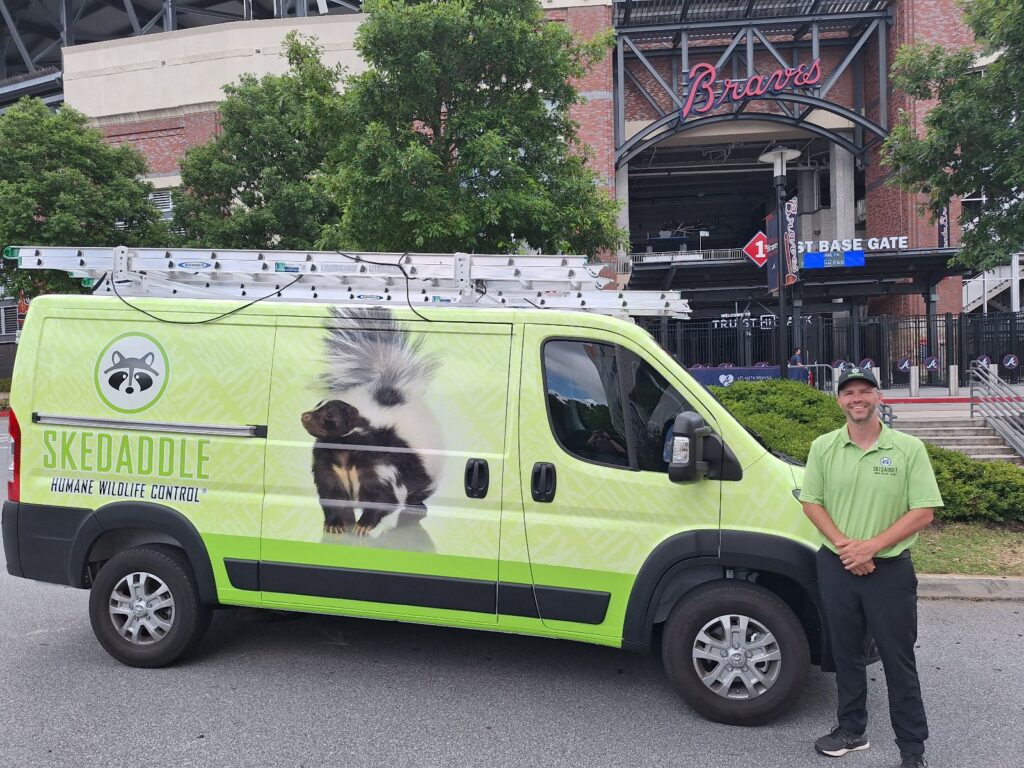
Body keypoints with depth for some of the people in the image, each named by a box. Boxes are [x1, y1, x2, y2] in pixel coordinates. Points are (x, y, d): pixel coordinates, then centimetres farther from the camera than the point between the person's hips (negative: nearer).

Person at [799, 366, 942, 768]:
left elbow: (923, 512, -9)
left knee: (899, 660, 5)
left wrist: (871, 546, -16)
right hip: (836, 566, 3)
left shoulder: (909, 448, -6)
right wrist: (844, 545, -12)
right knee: (845, 653, 15)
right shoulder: (823, 447, 1)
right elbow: (811, 503, 2)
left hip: (890, 569, -2)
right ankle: (852, 729, 32)